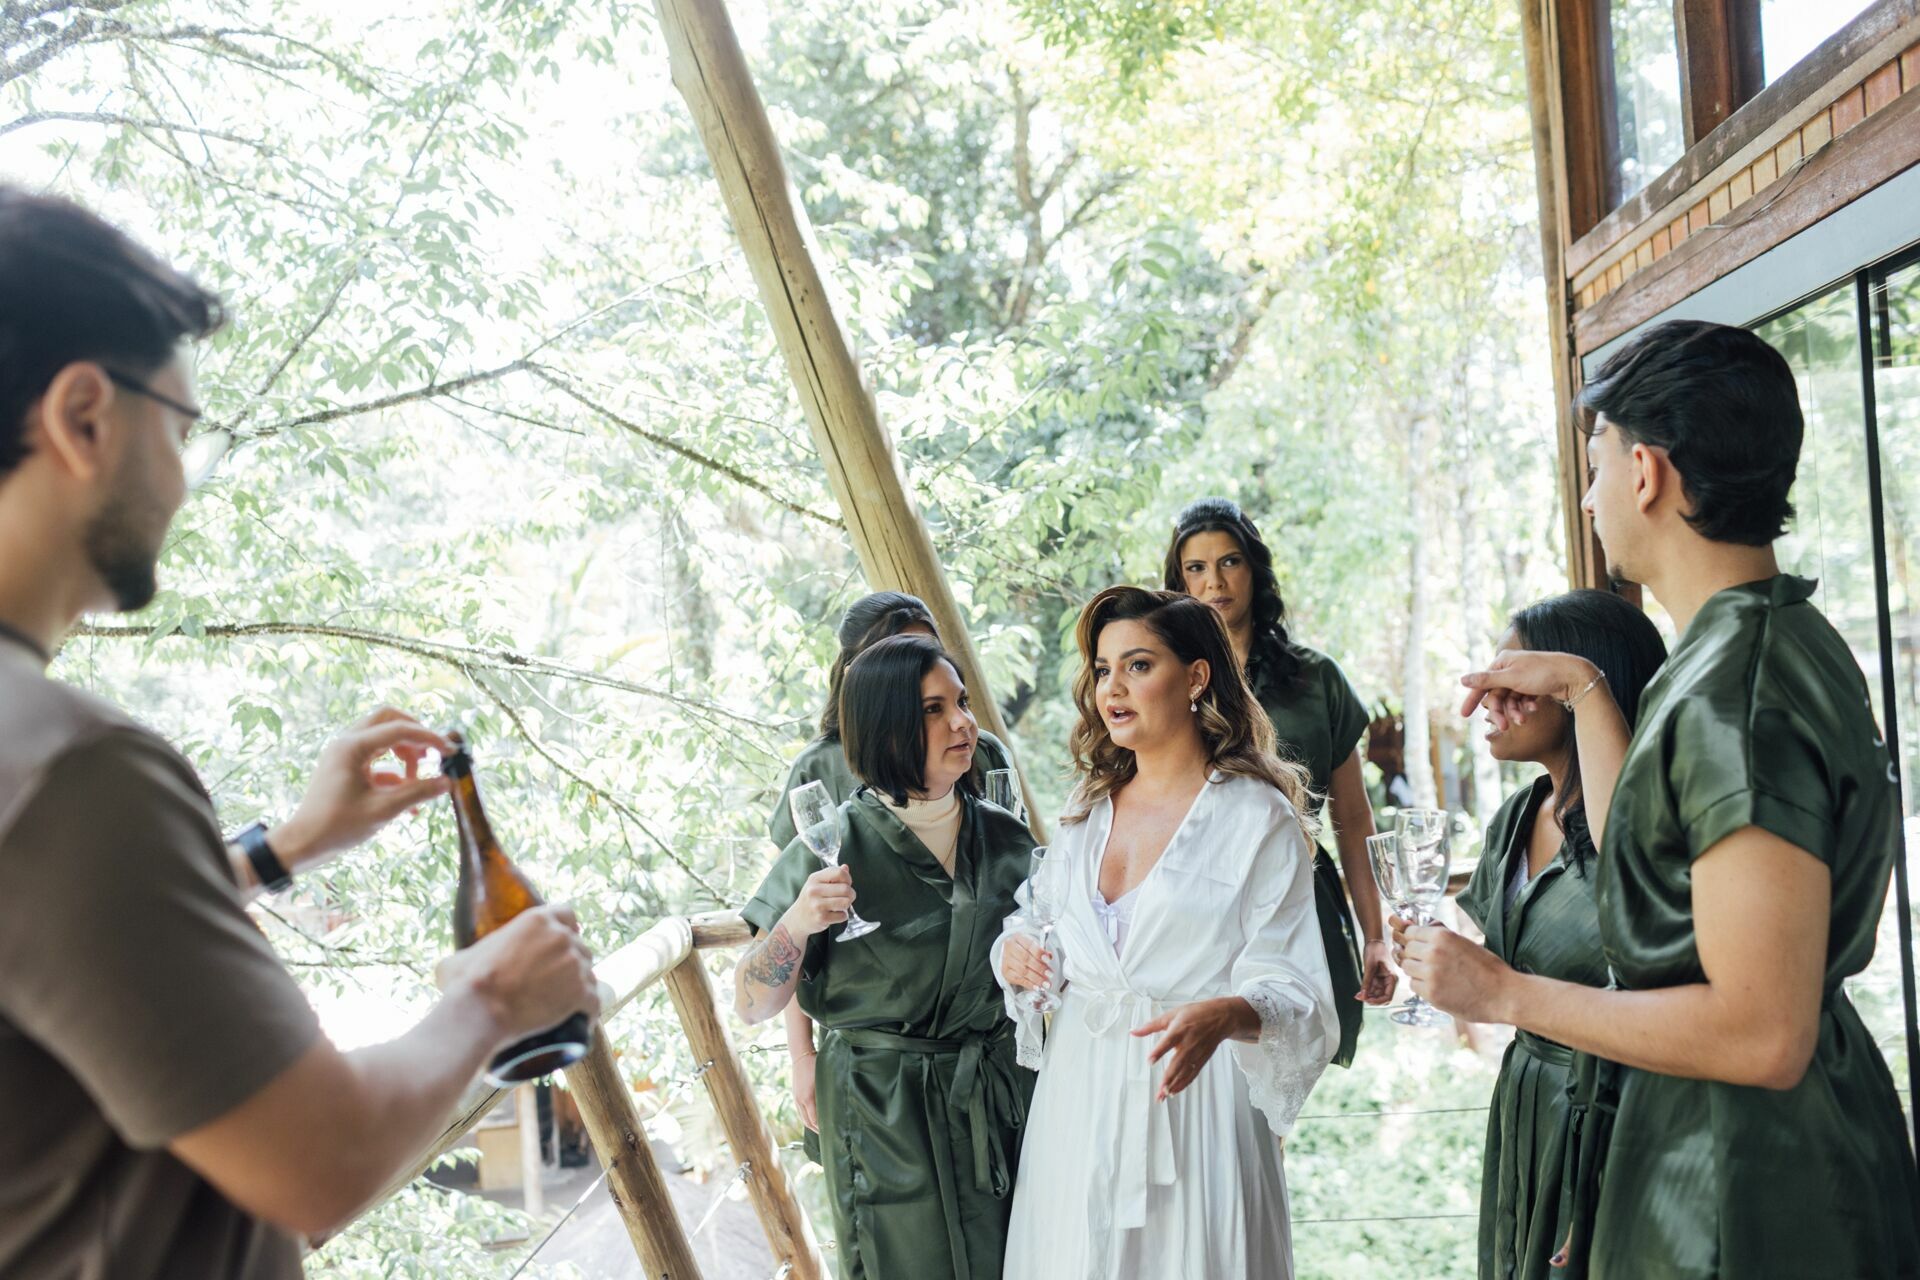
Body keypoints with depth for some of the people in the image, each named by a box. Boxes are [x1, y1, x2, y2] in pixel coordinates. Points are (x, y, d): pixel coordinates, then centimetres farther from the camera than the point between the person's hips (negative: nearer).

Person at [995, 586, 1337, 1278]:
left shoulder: (1259, 817, -8)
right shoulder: (1087, 811, 9)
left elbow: (1294, 992, -14)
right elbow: (1039, 931, 17)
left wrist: (1227, 1015, -34)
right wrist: (1015, 956, -5)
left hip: (1191, 1101, -5)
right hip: (1077, 1102, 5)